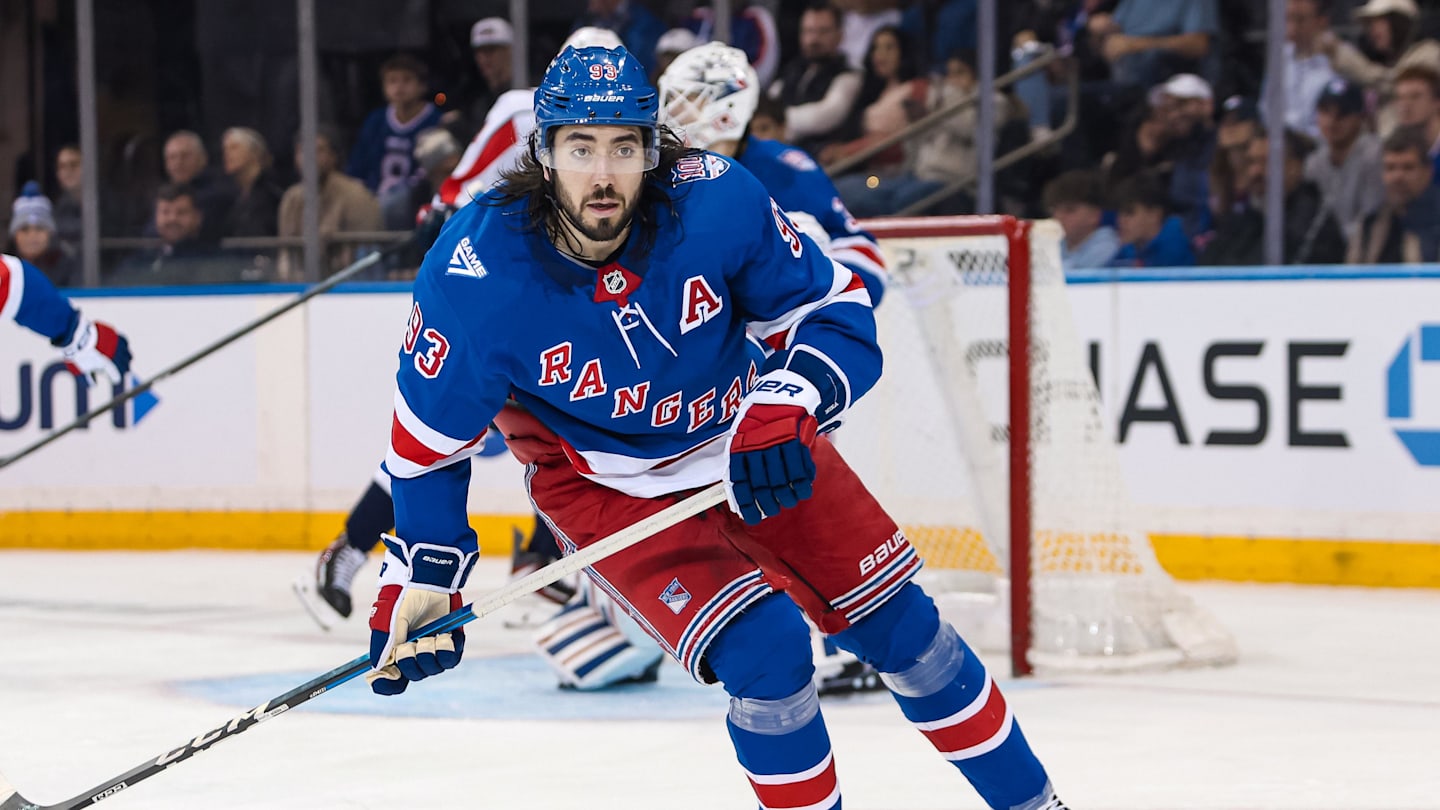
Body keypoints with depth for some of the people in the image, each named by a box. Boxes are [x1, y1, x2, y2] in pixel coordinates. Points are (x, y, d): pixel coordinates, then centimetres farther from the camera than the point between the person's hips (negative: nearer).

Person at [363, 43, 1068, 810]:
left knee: (900, 625, 7)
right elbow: (430, 436, -12)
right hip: (605, 482, -2)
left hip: (751, 441, 3)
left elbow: (837, 309, -16)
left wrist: (785, 407, -34)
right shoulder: (474, 275, -27)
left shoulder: (718, 201, -27)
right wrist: (419, 581, -11)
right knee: (763, 653, -21)